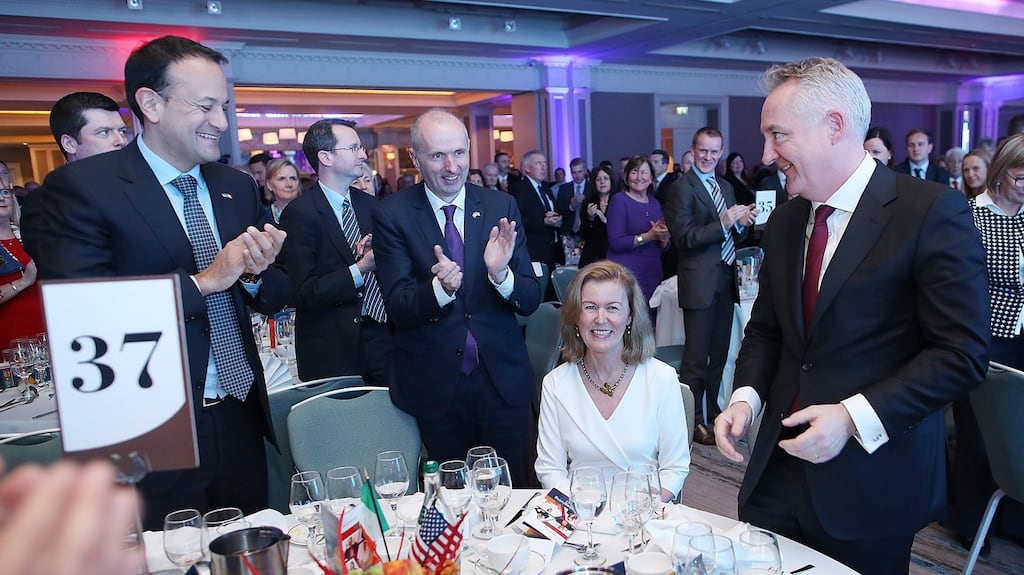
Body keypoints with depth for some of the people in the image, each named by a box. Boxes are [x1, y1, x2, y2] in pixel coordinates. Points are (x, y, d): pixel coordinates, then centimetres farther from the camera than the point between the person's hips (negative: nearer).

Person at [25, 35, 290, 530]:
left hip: (240, 423, 5)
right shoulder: (80, 187, -11)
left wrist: (255, 273, -12)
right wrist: (200, 282, -20)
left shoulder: (237, 187, 6)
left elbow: (274, 299, 10)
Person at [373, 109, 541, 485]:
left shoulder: (501, 207, -2)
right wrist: (439, 288, -30)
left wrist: (500, 274, -24)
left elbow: (530, 301, -3)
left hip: (502, 379, 2)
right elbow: (397, 306, -10)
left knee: (511, 490, 16)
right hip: (434, 384, -1)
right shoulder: (392, 214, -6)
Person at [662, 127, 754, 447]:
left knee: (719, 353, 17)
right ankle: (692, 421, 11)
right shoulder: (682, 187, -7)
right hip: (700, 283, -7)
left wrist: (742, 223, -4)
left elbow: (735, 237, 18)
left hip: (726, 280, 7)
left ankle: (713, 410, 32)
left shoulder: (726, 187, 16)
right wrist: (723, 223, -23)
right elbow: (683, 237, -16)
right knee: (696, 357, 0)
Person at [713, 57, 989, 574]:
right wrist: (747, 395, -4)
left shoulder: (933, 212, -12)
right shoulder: (784, 223, 7)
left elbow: (963, 352, -15)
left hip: (872, 484, -5)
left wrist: (854, 416, -22)